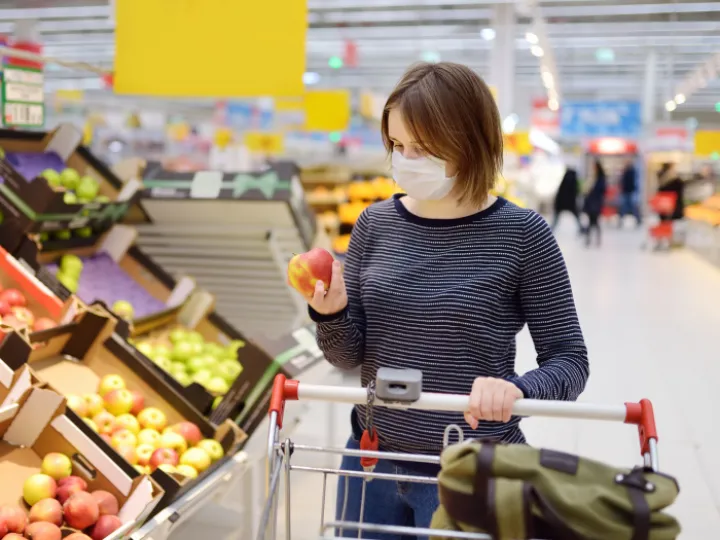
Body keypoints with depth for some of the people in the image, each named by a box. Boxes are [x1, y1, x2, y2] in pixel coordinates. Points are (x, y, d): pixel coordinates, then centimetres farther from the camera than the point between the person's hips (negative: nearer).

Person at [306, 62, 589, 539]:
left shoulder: (521, 233, -12)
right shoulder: (376, 223, -2)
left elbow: (569, 361, -8)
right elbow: (350, 354, 2)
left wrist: (516, 388, -27)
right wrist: (331, 313, -19)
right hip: (371, 461, 4)